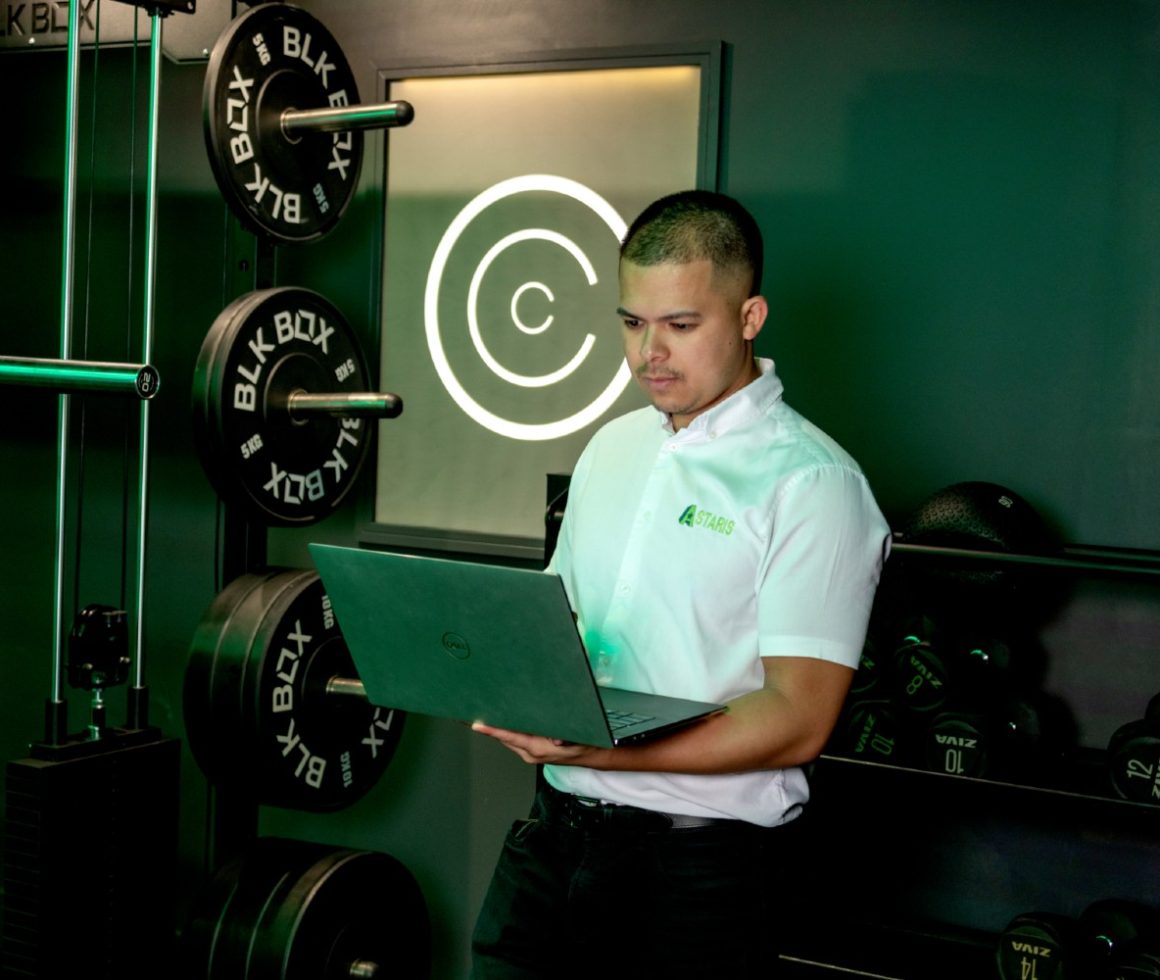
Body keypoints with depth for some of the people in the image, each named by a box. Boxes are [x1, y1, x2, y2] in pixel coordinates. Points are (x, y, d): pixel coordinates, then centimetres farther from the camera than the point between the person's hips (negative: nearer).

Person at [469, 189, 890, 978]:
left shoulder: (812, 484, -11)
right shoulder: (611, 449, 11)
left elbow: (797, 721, -18)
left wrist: (602, 750, -28)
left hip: (705, 853, -5)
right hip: (560, 824, 6)